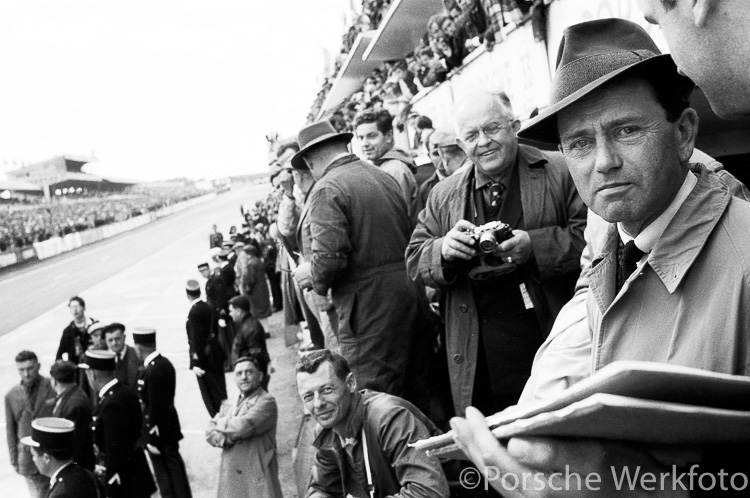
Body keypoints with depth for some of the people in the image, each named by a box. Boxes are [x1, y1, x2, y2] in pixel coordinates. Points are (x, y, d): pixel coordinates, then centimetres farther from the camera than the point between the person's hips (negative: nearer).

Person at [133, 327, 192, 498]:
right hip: (168, 431, 9)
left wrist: (154, 439, -17)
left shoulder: (154, 371, -25)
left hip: (160, 433, -9)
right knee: (173, 472, 19)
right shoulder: (163, 363, 4)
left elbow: (156, 408, -24)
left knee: (168, 479, 4)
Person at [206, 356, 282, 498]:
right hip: (230, 477, 6)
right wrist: (228, 439, -14)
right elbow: (210, 433, 5)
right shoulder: (228, 405, 14)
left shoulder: (266, 402, -8)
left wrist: (222, 424, -1)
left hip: (258, 477, -6)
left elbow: (243, 427, -19)